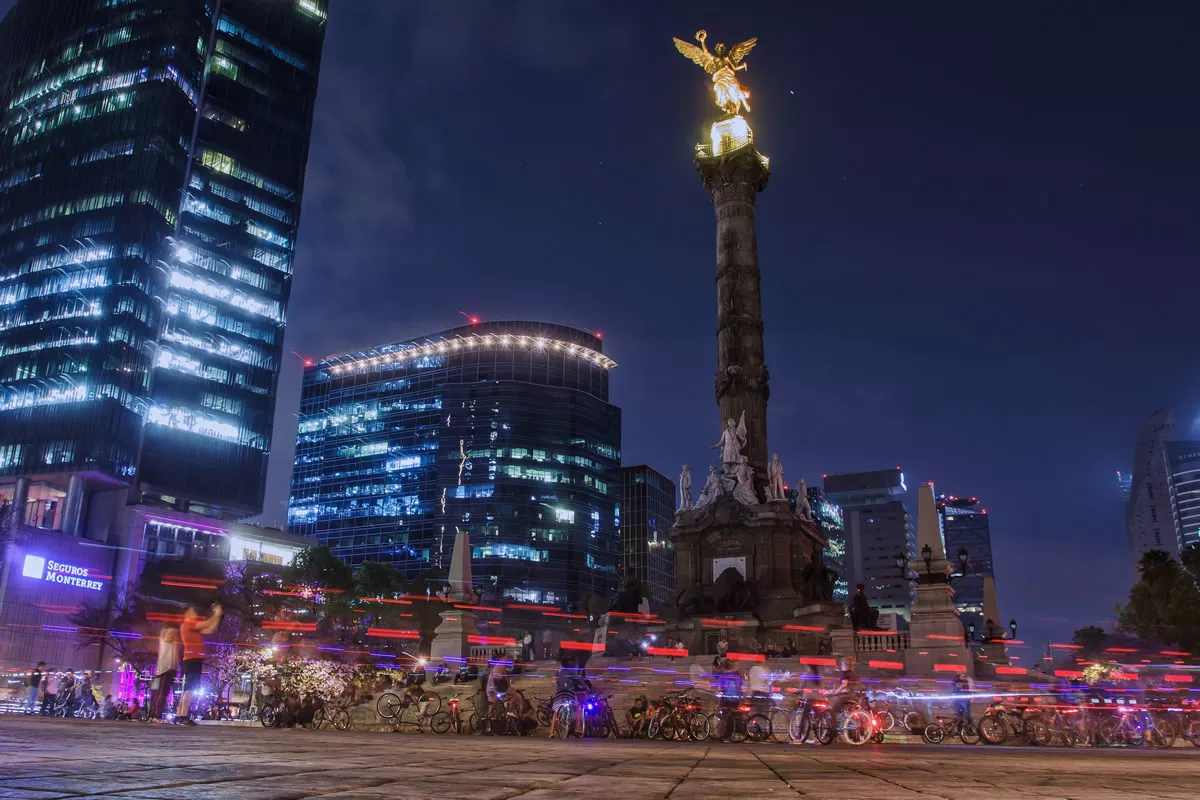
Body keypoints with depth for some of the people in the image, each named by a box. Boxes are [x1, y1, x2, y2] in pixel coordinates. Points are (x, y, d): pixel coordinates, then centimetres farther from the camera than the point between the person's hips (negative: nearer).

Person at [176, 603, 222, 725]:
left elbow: (210, 629, 21)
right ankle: (183, 717, -23)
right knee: (190, 688, -16)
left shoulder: (193, 627, 23)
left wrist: (218, 616, 15)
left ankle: (179, 716, 13)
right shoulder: (187, 624, -5)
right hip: (193, 659, -10)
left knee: (188, 688, 11)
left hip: (194, 660, 10)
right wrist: (215, 615, 2)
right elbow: (206, 624, -12)